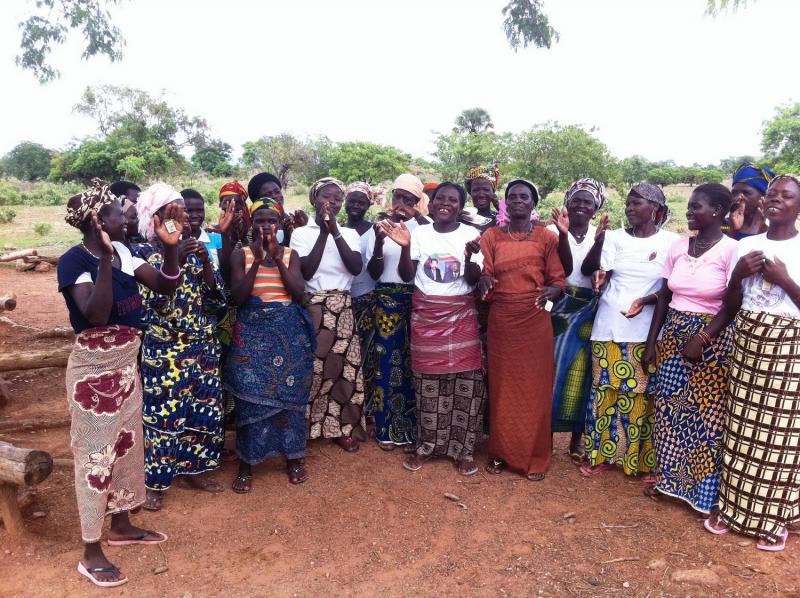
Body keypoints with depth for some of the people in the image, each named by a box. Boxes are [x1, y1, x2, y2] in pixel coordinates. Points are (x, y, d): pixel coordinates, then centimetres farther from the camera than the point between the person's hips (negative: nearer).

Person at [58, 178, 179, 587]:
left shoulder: (122, 252, 2)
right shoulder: (73, 260, -18)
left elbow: (164, 285, -1)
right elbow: (96, 315, -30)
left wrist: (170, 246, -15)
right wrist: (104, 259, -35)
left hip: (127, 364, 8)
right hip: (93, 369, -7)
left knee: (126, 444, 18)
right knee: (95, 452, 2)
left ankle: (121, 525, 37)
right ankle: (91, 553, 17)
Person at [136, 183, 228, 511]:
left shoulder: (199, 252, 5)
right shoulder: (149, 256, -7)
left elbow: (219, 299, -2)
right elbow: (155, 301, -20)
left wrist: (205, 262, -15)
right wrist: (174, 259, -26)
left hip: (203, 347, 5)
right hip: (165, 351, -5)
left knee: (203, 410, 11)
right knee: (163, 412, 0)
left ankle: (194, 469, 29)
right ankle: (156, 482, 15)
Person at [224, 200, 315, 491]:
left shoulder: (290, 254, 6)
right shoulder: (241, 254, 1)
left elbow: (299, 293, -7)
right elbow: (237, 297, -10)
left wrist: (277, 259, -13)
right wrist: (258, 260, -16)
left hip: (289, 332, 2)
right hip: (252, 331, -1)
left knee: (289, 393, 6)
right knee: (251, 396, -2)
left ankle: (293, 457, 21)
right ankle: (246, 463, 13)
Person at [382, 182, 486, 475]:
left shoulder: (470, 234, -1)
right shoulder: (419, 232, 3)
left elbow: (473, 280, -5)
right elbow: (406, 275, 0)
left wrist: (469, 258, -24)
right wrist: (405, 247, -15)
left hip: (460, 315, -1)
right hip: (425, 315, 1)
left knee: (466, 380, -2)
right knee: (427, 381, 6)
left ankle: (464, 449, 13)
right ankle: (425, 445, 21)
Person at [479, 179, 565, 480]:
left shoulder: (547, 237, 4)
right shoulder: (491, 236, 6)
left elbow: (558, 279, 0)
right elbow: (484, 276, 1)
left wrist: (551, 291, -22)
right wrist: (483, 281, -22)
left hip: (535, 320, -1)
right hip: (501, 320, 1)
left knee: (534, 387, 4)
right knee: (502, 387, 7)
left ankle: (534, 456, 18)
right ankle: (500, 451, 22)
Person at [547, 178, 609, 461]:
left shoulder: (600, 234, 5)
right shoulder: (554, 230, -2)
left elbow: (588, 268, -12)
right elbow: (565, 268, -15)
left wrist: (599, 240, -27)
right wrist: (563, 234, -28)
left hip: (588, 311, 2)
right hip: (558, 307, -2)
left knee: (581, 371, 5)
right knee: (553, 367, 0)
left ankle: (577, 436, 17)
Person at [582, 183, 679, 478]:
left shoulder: (670, 241, 1)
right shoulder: (614, 237, 6)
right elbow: (602, 275, -3)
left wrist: (646, 301, -17)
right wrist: (598, 279, -27)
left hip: (647, 330, -1)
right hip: (610, 326, 2)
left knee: (644, 393, 3)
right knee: (606, 388, 6)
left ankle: (645, 460, 17)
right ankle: (602, 454, 19)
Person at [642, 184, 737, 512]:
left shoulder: (731, 250, -10)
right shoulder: (678, 247, 4)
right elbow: (664, 298, 6)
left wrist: (702, 340, -17)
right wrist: (652, 342, 5)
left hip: (712, 340, -5)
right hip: (673, 336, 5)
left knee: (706, 413, 5)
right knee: (669, 407, 11)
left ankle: (703, 487, 21)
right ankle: (668, 477, 27)